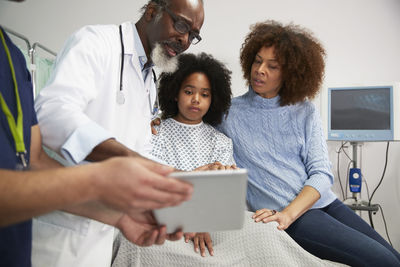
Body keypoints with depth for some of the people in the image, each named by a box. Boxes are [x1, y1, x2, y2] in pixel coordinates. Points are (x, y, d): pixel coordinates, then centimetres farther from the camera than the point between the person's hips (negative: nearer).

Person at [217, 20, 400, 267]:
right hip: (281, 212, -4)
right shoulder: (229, 114, 1)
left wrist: (288, 213, -17)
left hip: (324, 202, 4)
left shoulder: (305, 112, 8)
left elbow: (322, 174, 0)